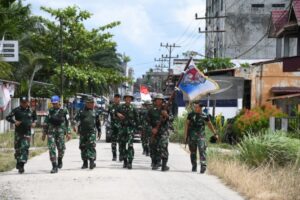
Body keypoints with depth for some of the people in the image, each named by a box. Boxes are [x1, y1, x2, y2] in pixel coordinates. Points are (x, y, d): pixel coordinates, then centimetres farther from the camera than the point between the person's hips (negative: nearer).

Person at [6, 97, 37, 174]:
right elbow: (8, 117, -4)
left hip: (27, 132, 0)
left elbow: (35, 117, 25)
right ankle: (18, 162, 30)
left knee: (25, 148, -12)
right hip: (18, 132, 0)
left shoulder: (31, 111, 6)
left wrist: (34, 123, 6)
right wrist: (14, 122, -18)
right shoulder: (16, 110, -2)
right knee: (17, 148, 7)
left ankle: (21, 165, -15)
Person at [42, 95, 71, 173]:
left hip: (60, 132, -2)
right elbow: (46, 123, 16)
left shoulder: (64, 111, 3)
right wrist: (44, 133, 13)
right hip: (51, 132, 2)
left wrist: (68, 133, -3)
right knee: (51, 148, -8)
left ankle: (60, 160, 31)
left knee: (61, 148, -1)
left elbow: (68, 122, 3)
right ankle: (54, 166, -7)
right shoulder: (50, 111, 11)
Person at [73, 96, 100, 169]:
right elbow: (76, 119, -3)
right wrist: (75, 126, -20)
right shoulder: (81, 112, 7)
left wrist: (99, 131, 21)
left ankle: (92, 161, -18)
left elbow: (98, 123, 20)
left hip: (92, 132, -1)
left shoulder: (95, 112, 11)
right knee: (83, 147, 5)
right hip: (83, 132, 1)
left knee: (91, 146, -14)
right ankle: (85, 163, 15)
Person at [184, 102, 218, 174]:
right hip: (192, 136, 2)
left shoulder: (205, 116, 1)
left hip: (201, 136, -1)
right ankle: (194, 167, 19)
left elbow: (210, 125, 14)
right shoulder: (191, 115, 2)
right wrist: (185, 135, -2)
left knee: (202, 151, -14)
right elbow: (187, 124, 5)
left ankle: (203, 166, -18)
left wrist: (215, 133, 20)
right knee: (193, 152, 8)